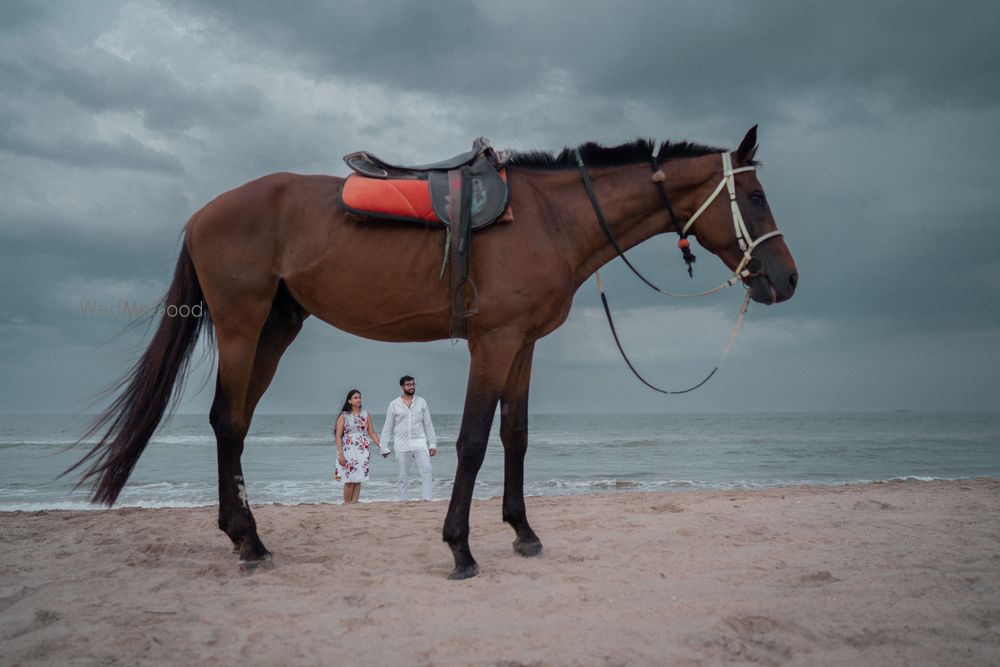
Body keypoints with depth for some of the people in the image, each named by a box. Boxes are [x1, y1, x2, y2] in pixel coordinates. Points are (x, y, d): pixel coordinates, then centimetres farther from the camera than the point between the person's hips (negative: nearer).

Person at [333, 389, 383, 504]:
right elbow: (338, 436, -4)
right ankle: (346, 504, 4)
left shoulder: (365, 414, 9)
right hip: (349, 451, -3)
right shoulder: (344, 416, -1)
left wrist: (381, 446, 3)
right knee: (349, 479, -6)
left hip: (363, 450, 3)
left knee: (358, 479, 2)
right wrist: (340, 454, -12)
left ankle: (354, 503, 8)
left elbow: (372, 433, 10)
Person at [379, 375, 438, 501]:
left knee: (426, 469, -13)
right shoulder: (394, 405, 4)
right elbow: (387, 428, 6)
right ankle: (402, 500, 11)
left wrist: (432, 444, 5)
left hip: (420, 442, 1)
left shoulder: (422, 402, 8)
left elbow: (428, 425, 10)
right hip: (402, 445, -1)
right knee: (403, 475, 4)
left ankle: (427, 499, -13)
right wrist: (384, 447, 2)